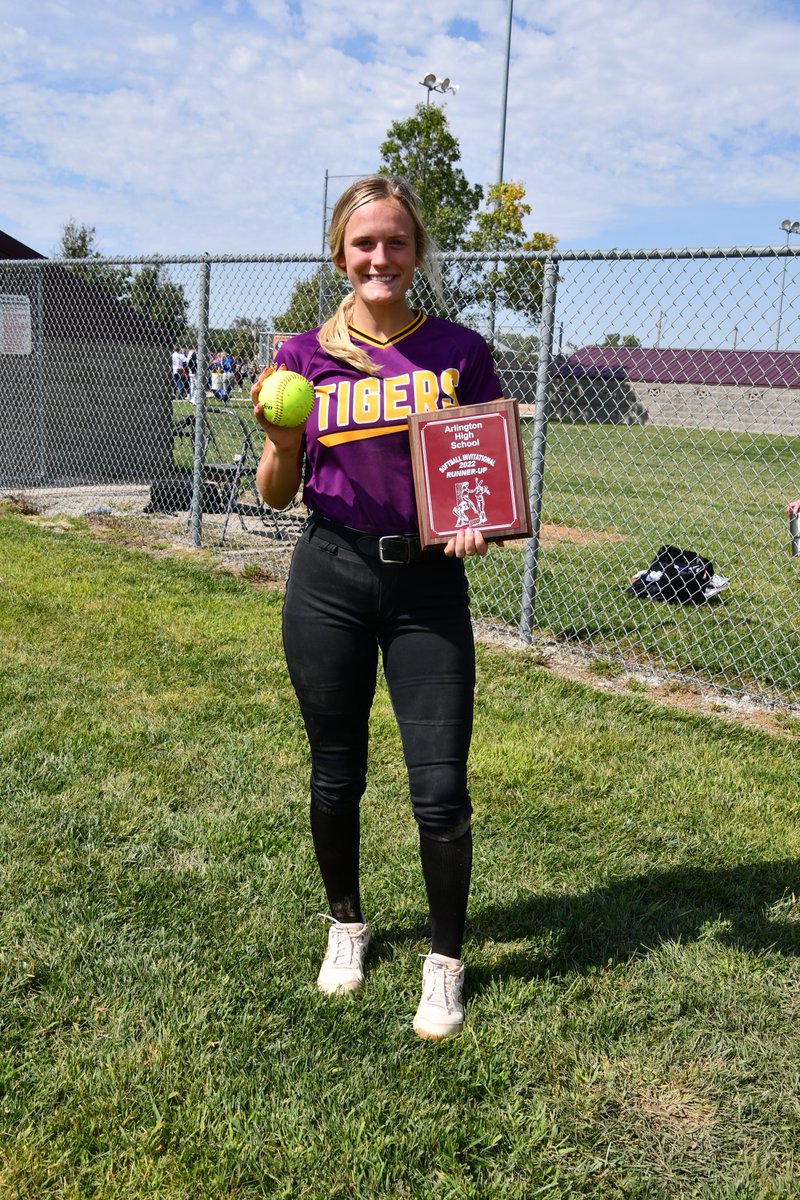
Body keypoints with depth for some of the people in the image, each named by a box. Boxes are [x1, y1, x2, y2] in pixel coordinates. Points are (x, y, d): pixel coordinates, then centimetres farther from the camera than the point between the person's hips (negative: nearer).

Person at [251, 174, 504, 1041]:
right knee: (335, 775, 13)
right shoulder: (306, 356, 4)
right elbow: (276, 494, 8)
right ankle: (346, 925, 38)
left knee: (440, 788, -2)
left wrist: (478, 523, -14)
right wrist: (279, 441, -13)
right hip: (329, 581, 1)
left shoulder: (460, 352, 2)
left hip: (429, 585, -1)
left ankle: (445, 962, 21)